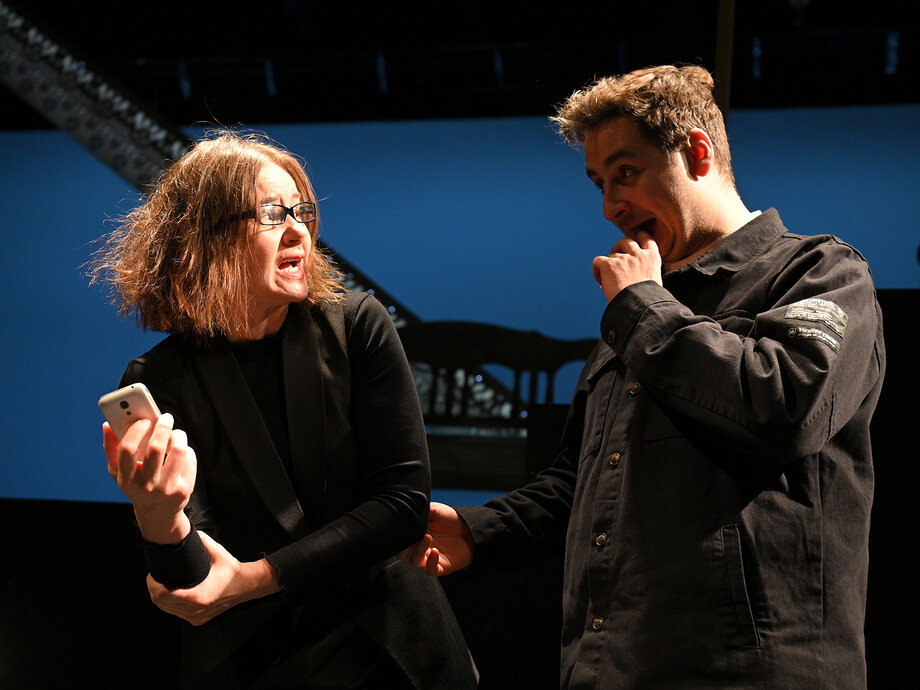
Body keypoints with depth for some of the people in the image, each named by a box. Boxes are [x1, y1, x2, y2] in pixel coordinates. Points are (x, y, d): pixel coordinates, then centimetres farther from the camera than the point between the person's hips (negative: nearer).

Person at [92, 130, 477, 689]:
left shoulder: (359, 327, -8)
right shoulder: (159, 383, -10)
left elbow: (405, 500, -12)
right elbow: (191, 584, -14)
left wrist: (253, 578, -18)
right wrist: (159, 521, -37)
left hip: (388, 644, 1)